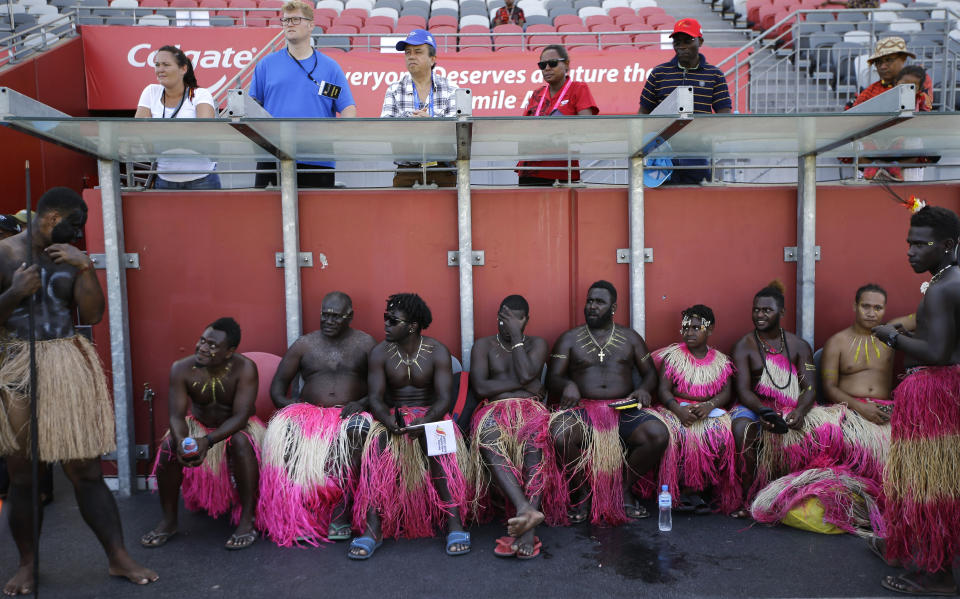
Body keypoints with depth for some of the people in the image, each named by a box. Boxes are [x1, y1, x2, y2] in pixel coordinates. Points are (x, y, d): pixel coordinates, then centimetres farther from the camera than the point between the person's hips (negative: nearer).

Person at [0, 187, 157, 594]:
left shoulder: (71, 258, 10)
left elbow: (93, 315, 3)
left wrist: (85, 267, -6)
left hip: (69, 366, 2)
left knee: (87, 470, 4)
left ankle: (119, 558, 9)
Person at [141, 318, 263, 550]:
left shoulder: (244, 368, -26)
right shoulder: (182, 369, -19)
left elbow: (240, 416, -29)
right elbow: (177, 415, -19)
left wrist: (208, 441, -44)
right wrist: (182, 441, -41)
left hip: (237, 426, -3)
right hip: (198, 425, 3)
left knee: (241, 442, -35)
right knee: (169, 445, -25)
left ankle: (247, 520, -25)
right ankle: (169, 520, -6)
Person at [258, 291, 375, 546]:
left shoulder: (365, 343, 9)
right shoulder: (304, 344, 13)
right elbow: (277, 385, 14)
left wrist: (362, 403, -16)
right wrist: (288, 405, -8)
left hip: (350, 413, -2)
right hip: (309, 412, 2)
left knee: (356, 430, -37)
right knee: (285, 431, -32)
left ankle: (340, 512, -33)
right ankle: (301, 509, -29)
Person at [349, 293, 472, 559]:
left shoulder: (437, 352, -5)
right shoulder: (380, 353, 0)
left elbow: (445, 398, -13)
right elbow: (375, 398, -7)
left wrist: (423, 422, -33)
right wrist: (391, 423, -29)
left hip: (430, 415, -1)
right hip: (393, 416, 2)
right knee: (378, 446, -32)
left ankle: (454, 523, -37)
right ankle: (372, 528, -36)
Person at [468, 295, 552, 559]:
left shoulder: (537, 344, 17)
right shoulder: (484, 345, 16)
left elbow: (526, 374, -6)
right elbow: (481, 387, -1)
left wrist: (516, 337, 0)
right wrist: (523, 384, 0)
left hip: (530, 408, 0)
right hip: (494, 409, 0)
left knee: (536, 438, -38)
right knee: (488, 437, -38)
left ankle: (527, 529, -45)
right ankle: (526, 510, -52)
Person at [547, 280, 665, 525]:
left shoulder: (630, 337, 17)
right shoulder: (569, 339, 12)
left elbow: (650, 372, 18)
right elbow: (552, 378, 5)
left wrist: (644, 389, -6)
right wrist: (567, 384, -19)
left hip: (624, 408, 2)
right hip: (582, 408, -1)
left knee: (659, 435, -27)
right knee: (561, 436, -34)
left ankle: (624, 488, -2)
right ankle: (581, 493, -6)